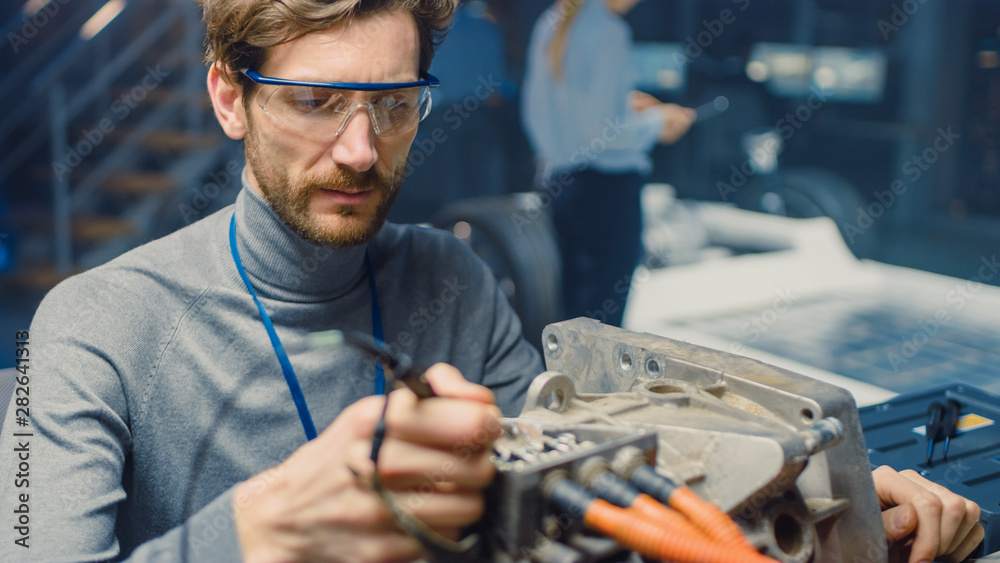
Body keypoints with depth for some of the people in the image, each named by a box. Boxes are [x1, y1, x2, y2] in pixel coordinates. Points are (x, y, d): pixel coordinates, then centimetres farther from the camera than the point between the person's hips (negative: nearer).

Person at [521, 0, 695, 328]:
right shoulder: (608, 32, -17)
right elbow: (602, 131, -20)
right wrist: (658, 122, -3)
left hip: (556, 180, 8)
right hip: (606, 186, -8)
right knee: (604, 316, 1)